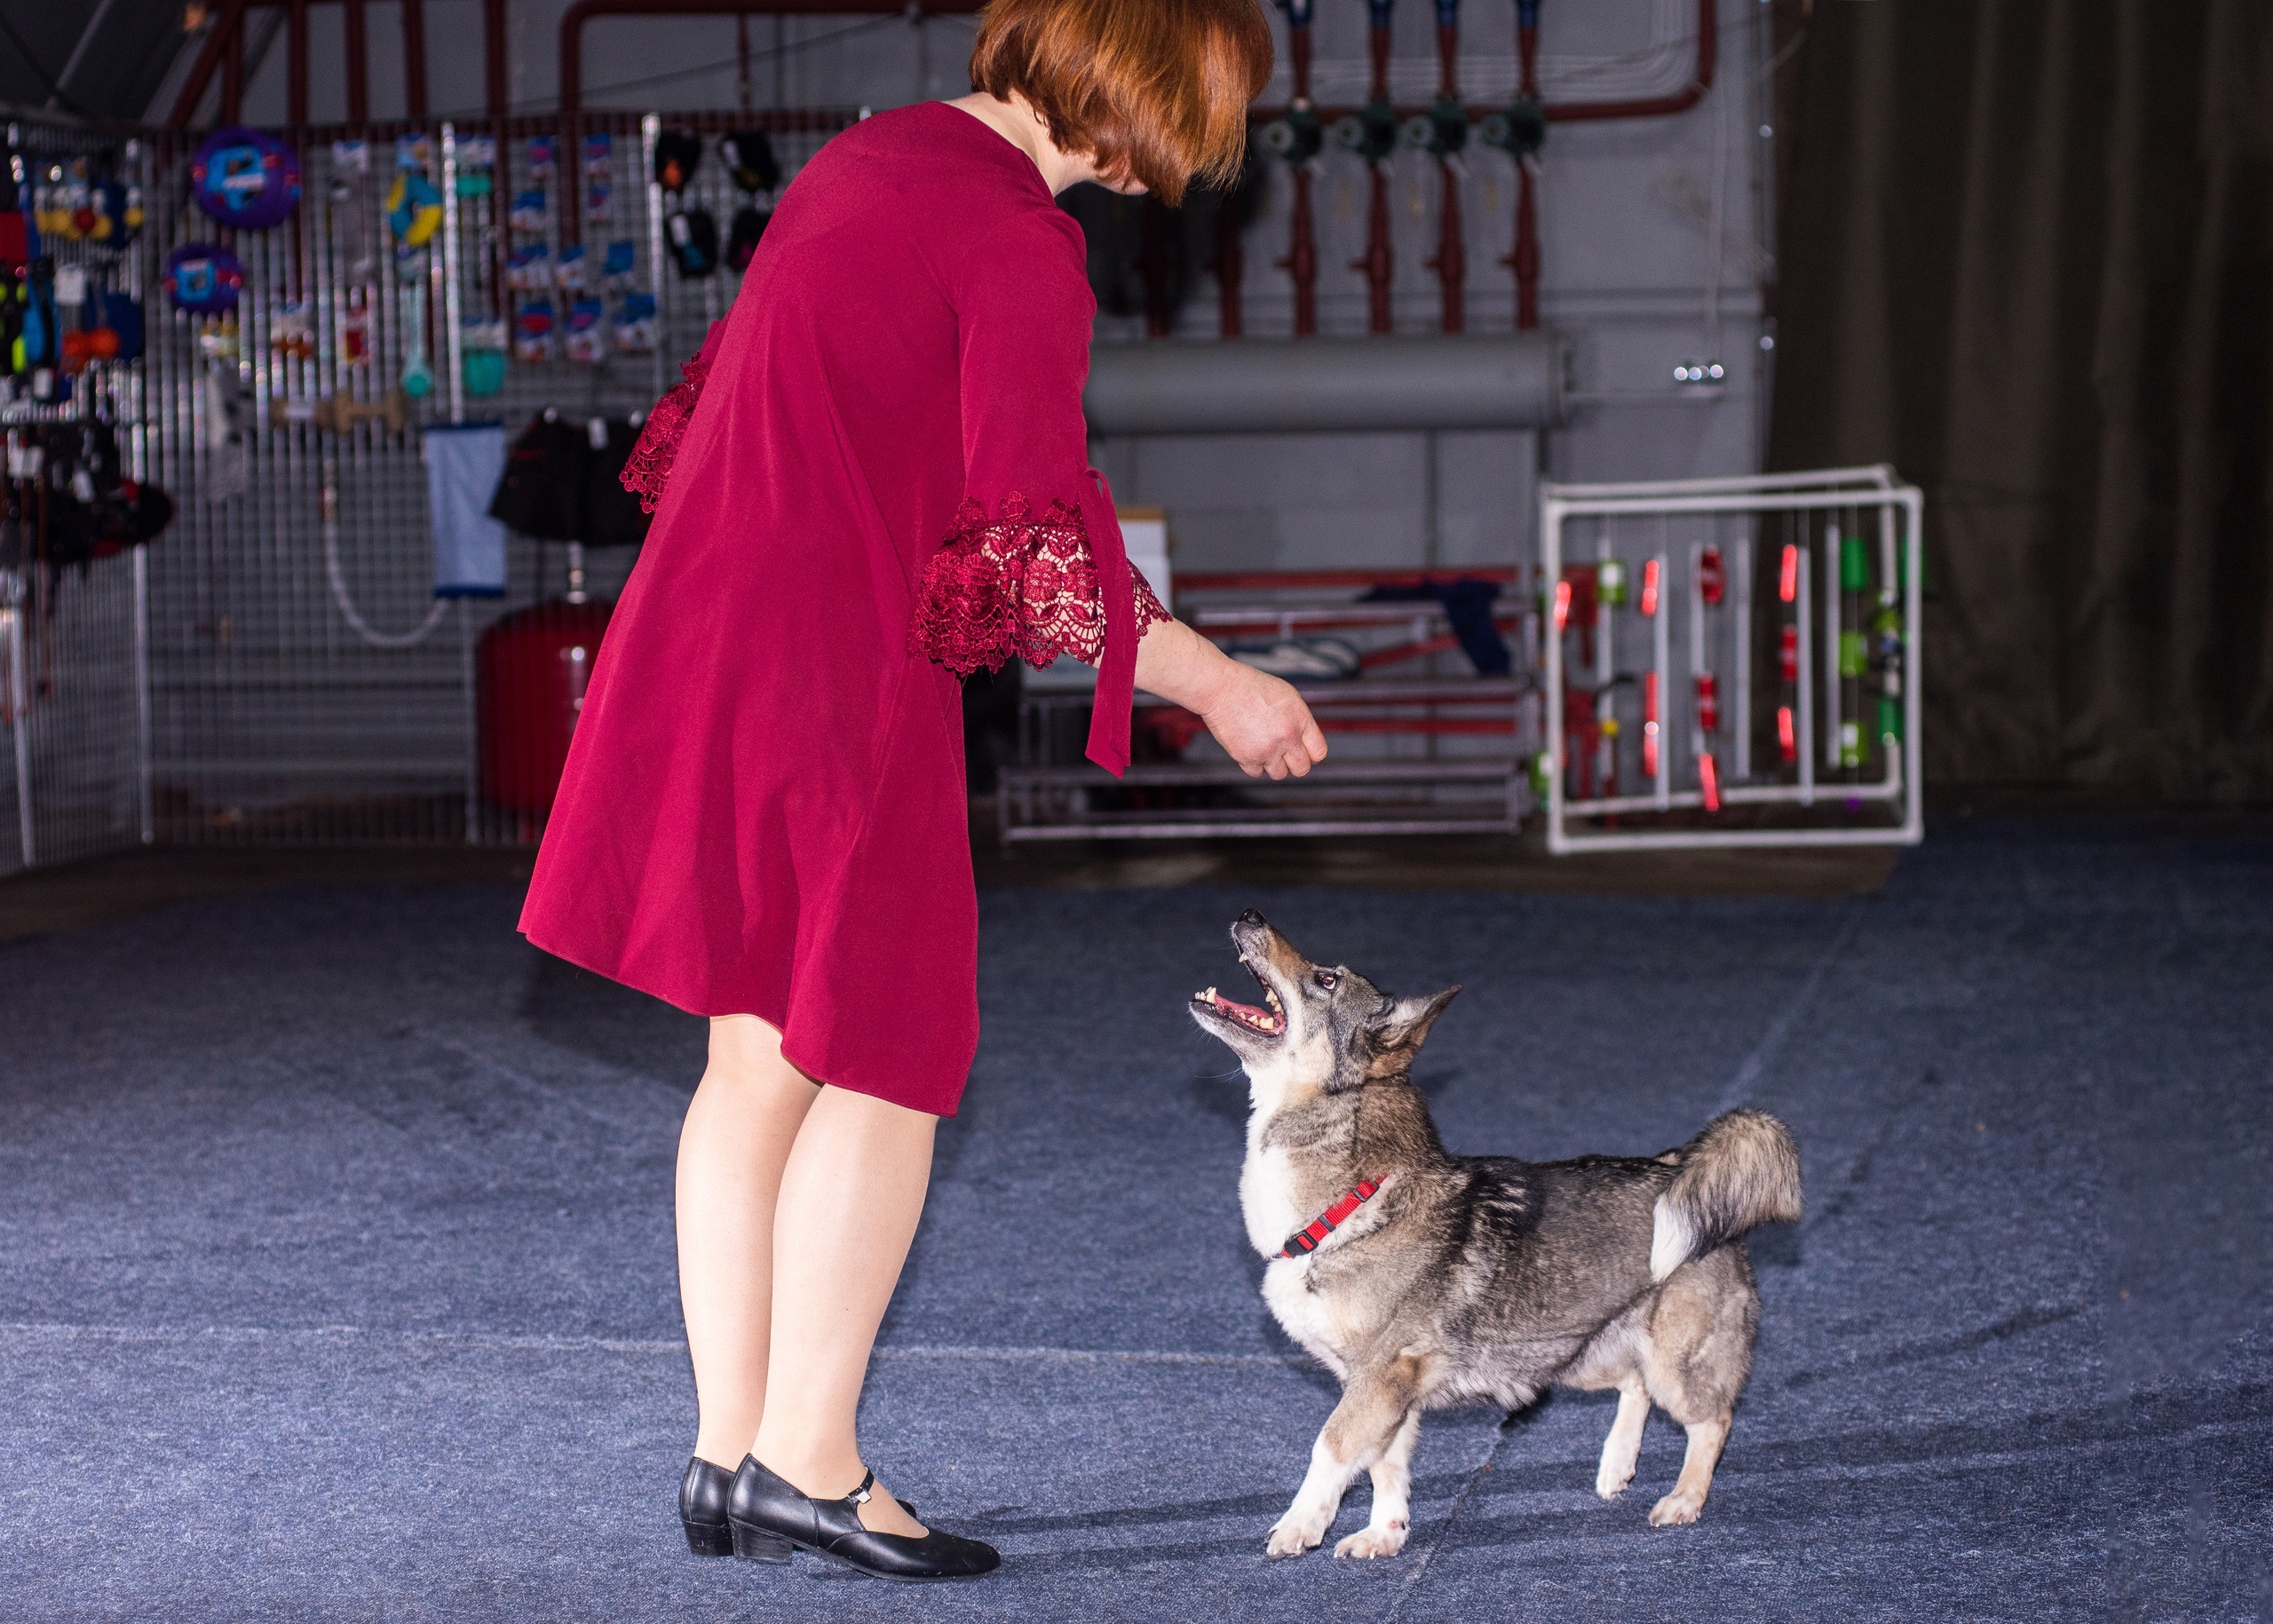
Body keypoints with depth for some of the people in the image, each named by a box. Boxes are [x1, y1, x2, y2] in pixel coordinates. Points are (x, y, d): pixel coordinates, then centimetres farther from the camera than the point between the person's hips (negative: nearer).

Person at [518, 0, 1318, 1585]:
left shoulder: (878, 154, 13)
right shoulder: (1019, 242, -15)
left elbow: (718, 411, 20)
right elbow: (1031, 552, -18)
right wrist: (1215, 682, -8)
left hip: (706, 642, 9)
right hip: (840, 680, -9)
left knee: (758, 1061, 13)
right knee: (888, 1056, 2)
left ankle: (731, 1452, 19)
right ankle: (809, 1461, 4)